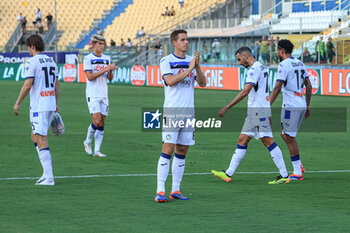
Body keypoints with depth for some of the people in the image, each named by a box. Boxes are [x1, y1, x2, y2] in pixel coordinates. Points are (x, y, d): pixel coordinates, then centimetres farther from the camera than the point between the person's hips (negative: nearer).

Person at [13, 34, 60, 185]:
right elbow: (57, 86, 17)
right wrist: (55, 104, 27)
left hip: (38, 107, -8)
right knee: (35, 137, 19)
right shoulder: (51, 61, 13)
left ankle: (49, 177, -10)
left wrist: (17, 103, -6)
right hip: (51, 105, 8)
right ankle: (47, 172, 14)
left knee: (41, 141, -7)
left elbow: (27, 85, -15)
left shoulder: (32, 62, -10)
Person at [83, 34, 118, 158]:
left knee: (102, 123, 1)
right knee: (97, 121, -15)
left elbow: (110, 78, 11)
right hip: (92, 95, -5)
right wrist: (104, 70, -21)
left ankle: (97, 150, 4)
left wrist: (111, 71, -10)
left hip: (104, 95, 5)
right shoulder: (88, 59, -5)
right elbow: (90, 77, -15)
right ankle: (88, 142, 10)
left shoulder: (106, 59, 11)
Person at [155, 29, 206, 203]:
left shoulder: (191, 61, 11)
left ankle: (175, 190, 12)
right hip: (172, 111, -5)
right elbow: (170, 81, -17)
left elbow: (202, 83, 4)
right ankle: (160, 191, -11)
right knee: (168, 149, -11)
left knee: (182, 151, 6)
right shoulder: (166, 61, -3)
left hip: (188, 111, 5)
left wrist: (197, 66, -11)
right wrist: (189, 69, -17)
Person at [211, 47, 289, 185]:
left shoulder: (254, 69, -14)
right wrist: (268, 115, 26)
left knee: (268, 141, -9)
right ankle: (229, 174, 11)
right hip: (254, 111, 10)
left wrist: (227, 107, -20)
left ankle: (284, 175, -7)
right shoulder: (261, 67, 18)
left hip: (258, 110, -10)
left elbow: (245, 92, -21)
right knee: (242, 140, 9)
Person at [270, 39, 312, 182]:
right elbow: (309, 87, 18)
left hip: (290, 106, -8)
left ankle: (297, 173, -3)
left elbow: (278, 87, -16)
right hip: (302, 105, 8)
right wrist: (307, 106, 24)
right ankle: (299, 166, 14)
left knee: (289, 138, -3)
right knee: (285, 135, 18)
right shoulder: (300, 63, 15)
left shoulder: (284, 65, -10)